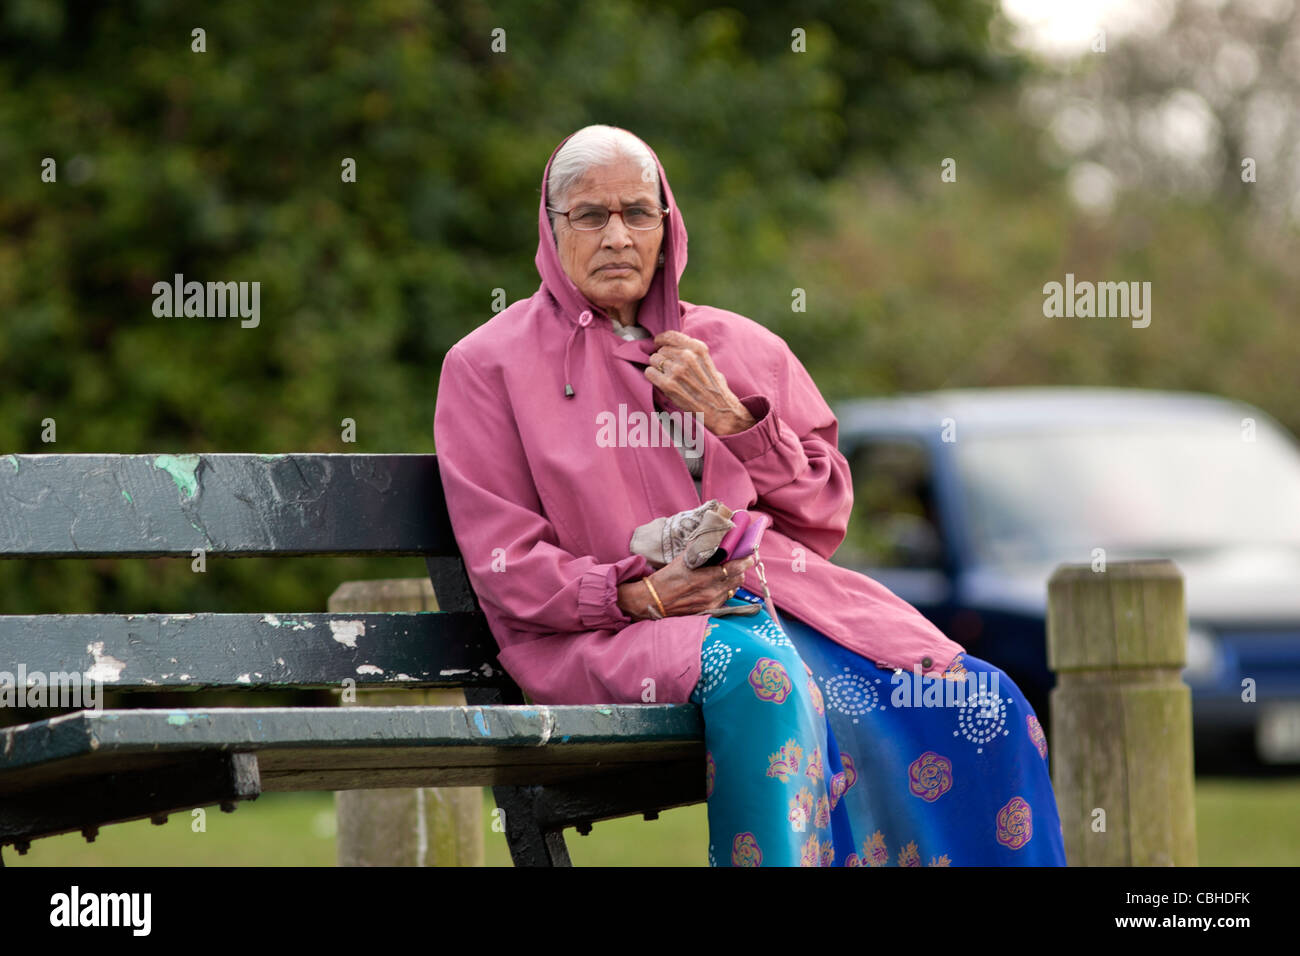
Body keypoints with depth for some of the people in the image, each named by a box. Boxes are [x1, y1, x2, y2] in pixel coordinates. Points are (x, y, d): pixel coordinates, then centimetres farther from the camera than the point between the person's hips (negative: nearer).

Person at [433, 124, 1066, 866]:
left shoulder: (743, 350, 21)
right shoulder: (488, 366, 10)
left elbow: (827, 513, 17)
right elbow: (504, 563, 2)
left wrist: (731, 419, 1)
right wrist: (636, 594, -15)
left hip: (774, 595, 4)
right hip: (607, 632, -4)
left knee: (978, 702, -20)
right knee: (761, 674, -40)